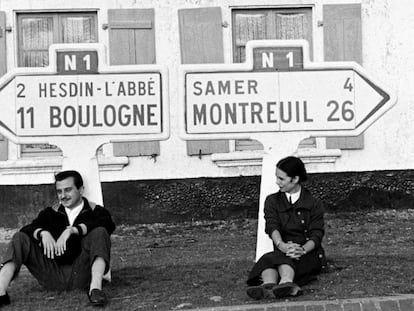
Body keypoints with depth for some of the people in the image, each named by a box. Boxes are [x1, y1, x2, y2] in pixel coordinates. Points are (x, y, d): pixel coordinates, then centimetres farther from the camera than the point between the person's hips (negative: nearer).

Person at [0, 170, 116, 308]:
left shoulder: (95, 211, 6)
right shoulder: (51, 212, 16)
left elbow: (108, 224, -17)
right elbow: (28, 229, 1)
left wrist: (73, 230, -27)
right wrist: (43, 233, -22)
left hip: (80, 274, -3)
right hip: (52, 275, 3)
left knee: (99, 232, -21)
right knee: (20, 238, -8)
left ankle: (95, 288, -37)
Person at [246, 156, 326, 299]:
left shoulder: (313, 204, 10)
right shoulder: (272, 201, 15)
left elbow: (316, 235, -3)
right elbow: (272, 227, -4)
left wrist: (303, 250, -26)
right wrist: (282, 245, -27)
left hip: (308, 254, -2)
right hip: (282, 252, 2)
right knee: (268, 259, -33)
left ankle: (286, 283, -67)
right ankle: (269, 285, -64)